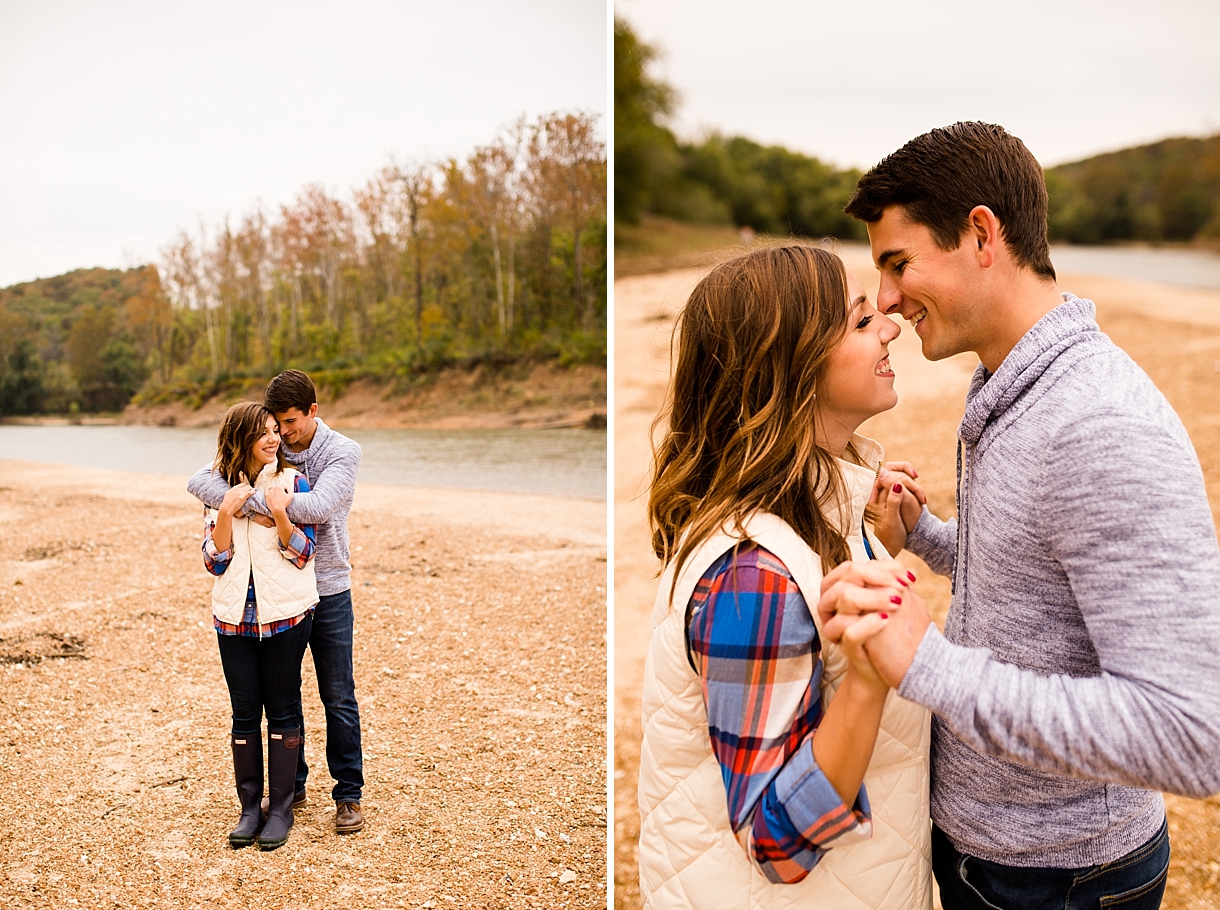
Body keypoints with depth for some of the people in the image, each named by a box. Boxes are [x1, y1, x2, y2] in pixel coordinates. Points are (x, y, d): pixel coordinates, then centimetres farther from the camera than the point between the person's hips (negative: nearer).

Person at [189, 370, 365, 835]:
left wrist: (249, 498, -29)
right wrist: (257, 511, -29)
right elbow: (200, 481, -12)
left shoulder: (343, 452, -12)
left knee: (338, 698, 5)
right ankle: (290, 787, 29)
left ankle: (348, 793, 18)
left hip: (328, 591, -3)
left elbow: (317, 507, -29)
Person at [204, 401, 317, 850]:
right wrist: (226, 512, -15)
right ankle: (249, 807, 23)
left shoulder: (293, 483, -3)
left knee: (282, 711, 7)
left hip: (285, 614, -2)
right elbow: (214, 560, -1)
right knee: (244, 713, 9)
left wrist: (279, 514, -22)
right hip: (234, 615, 2)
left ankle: (281, 808, 18)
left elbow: (302, 554, -6)